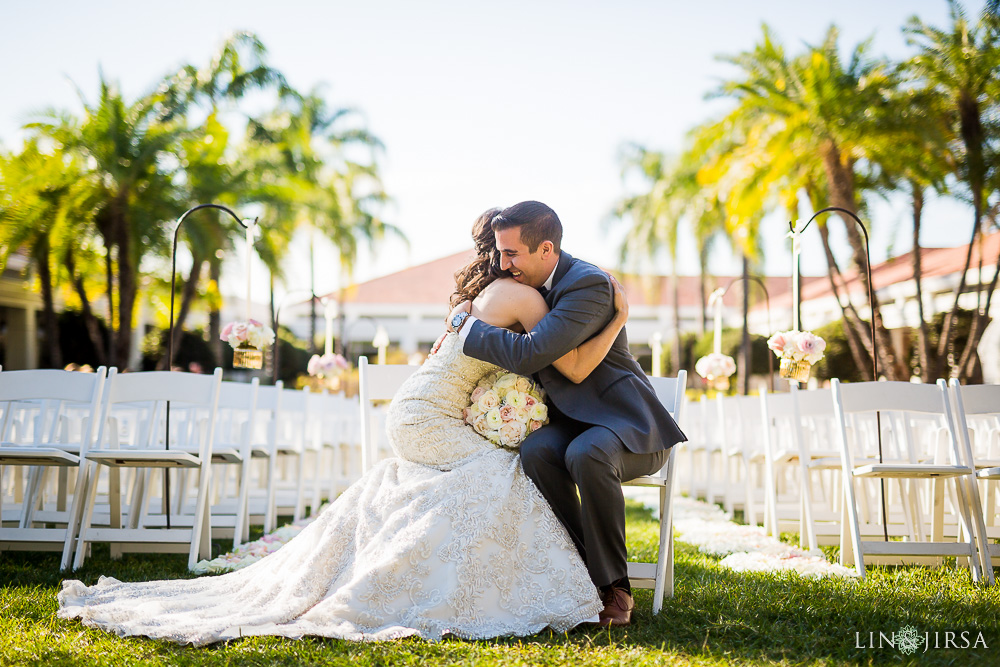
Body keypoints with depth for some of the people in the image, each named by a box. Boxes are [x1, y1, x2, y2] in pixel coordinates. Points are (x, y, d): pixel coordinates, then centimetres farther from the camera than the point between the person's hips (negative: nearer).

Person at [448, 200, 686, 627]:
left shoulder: (589, 284, -21)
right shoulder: (537, 283, 8)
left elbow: (529, 354, -29)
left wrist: (466, 323, -15)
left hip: (628, 424, -7)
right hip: (575, 423, 7)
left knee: (587, 454, -39)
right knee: (536, 450, -28)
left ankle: (614, 587, -23)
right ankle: (586, 571, -19)